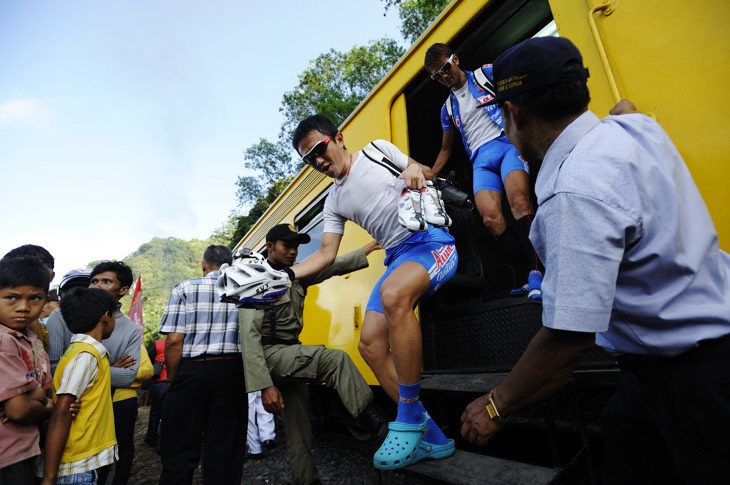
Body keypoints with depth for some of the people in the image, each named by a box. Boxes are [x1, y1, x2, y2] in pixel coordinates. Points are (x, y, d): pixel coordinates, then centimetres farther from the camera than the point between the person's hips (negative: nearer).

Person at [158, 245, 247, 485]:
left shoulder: (185, 289, 1)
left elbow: (174, 341, -6)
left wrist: (172, 380, 5)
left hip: (192, 371, -1)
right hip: (232, 372, 2)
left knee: (180, 448, 12)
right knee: (226, 448, 12)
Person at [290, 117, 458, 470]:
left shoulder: (379, 150, 7)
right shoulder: (334, 201, 18)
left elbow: (427, 175, 13)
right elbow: (326, 255, 12)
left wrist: (416, 170, -12)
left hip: (432, 240, -6)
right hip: (398, 256, 6)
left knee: (393, 295, -37)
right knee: (370, 344, -8)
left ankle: (409, 417, -19)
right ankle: (431, 438, 3)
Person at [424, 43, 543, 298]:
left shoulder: (486, 73, 17)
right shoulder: (448, 109, 27)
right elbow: (445, 150, 31)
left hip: (507, 141, -3)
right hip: (481, 159, 3)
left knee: (519, 201, -31)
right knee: (490, 218, -25)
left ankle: (536, 277, -31)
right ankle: (537, 272, -18)